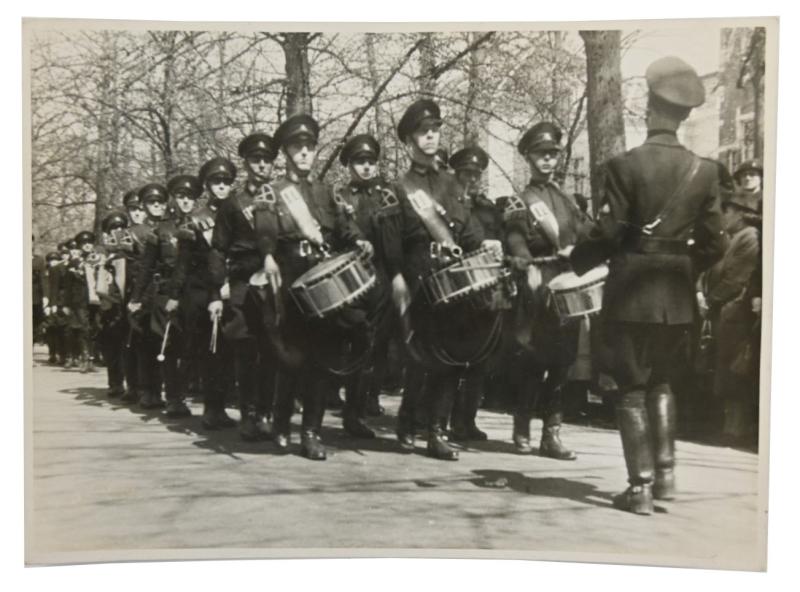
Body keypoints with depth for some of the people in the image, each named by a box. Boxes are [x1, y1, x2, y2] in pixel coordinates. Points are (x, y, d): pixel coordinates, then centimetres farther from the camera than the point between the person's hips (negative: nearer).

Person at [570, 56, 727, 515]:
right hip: (678, 295, 4)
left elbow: (606, 236, -14)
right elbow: (714, 244, 1)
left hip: (633, 291, -4)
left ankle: (641, 488, 8)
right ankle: (666, 473, 19)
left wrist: (571, 266, 3)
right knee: (661, 380, 22)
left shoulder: (626, 165, -13)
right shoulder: (704, 170, -1)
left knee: (633, 387, 7)